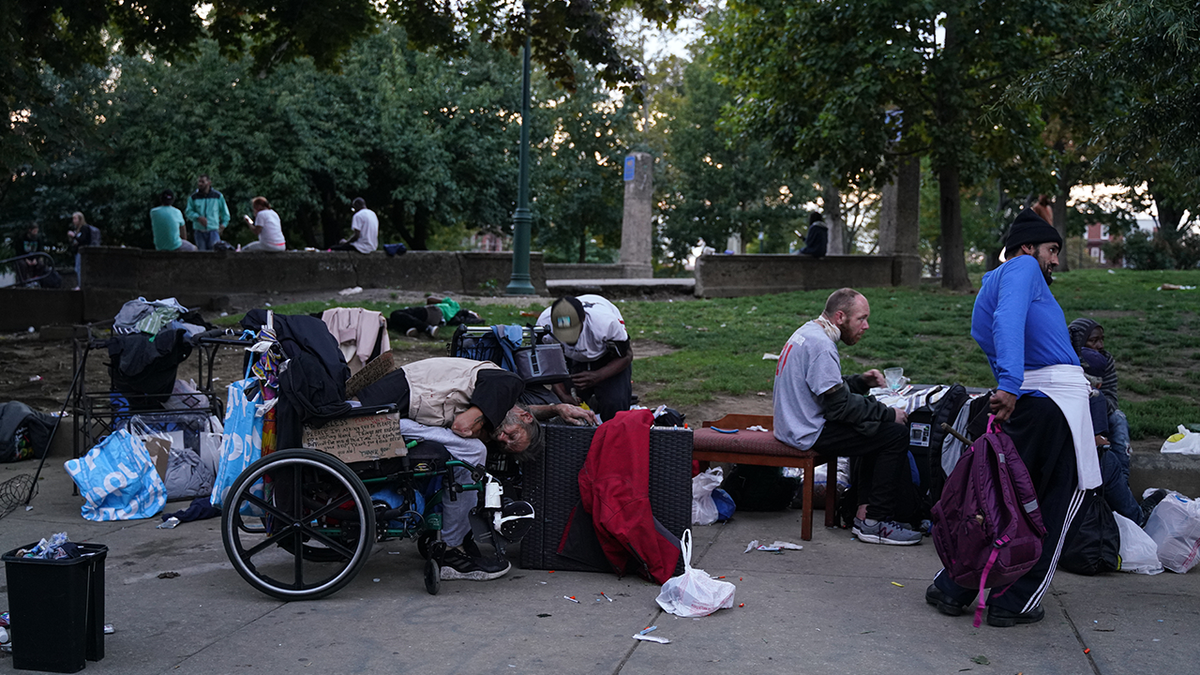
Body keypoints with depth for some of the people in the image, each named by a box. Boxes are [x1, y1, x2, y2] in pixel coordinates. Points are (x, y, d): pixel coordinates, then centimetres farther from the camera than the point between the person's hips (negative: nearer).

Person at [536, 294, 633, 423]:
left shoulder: (605, 322, -39)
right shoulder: (544, 324, -31)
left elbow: (626, 356, -21)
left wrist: (597, 376, -36)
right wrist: (562, 395, -27)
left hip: (607, 358, -3)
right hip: (574, 360, 3)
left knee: (614, 407, -24)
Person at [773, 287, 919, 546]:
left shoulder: (809, 332, 13)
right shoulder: (820, 345, -20)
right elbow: (839, 405, -21)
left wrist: (861, 381, 9)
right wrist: (889, 414, -12)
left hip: (796, 425, 11)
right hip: (809, 434, -11)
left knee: (880, 430, 15)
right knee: (896, 434, -11)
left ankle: (865, 511, 9)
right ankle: (874, 523, -6)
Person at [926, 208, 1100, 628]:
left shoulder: (990, 284, 27)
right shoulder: (1022, 268, -2)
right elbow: (1008, 321, -21)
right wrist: (1011, 384, -30)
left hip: (1021, 401, 8)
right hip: (1055, 397, -8)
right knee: (1053, 505, 3)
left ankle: (952, 589, 15)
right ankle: (1014, 604, 8)